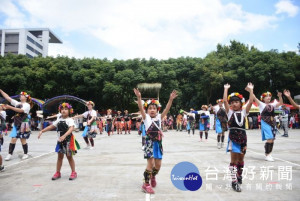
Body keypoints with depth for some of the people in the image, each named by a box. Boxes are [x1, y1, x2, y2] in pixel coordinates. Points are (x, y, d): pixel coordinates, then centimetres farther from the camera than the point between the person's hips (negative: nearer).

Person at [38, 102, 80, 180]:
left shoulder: (70, 120, -13)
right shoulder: (59, 120, 8)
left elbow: (71, 129, -29)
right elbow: (51, 126, 13)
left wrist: (64, 135, -44)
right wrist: (42, 131, 5)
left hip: (68, 141, -5)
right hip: (60, 141, 6)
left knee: (69, 156, 4)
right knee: (60, 156, 13)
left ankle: (73, 172, 18)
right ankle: (58, 173, 25)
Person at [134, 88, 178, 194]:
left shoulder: (159, 117, 10)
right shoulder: (146, 118, 1)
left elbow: (167, 109, -2)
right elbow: (141, 108, -15)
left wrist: (171, 99, -15)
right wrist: (139, 97, -29)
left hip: (158, 143, 4)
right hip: (149, 143, -4)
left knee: (158, 164, 11)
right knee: (150, 164, -10)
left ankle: (153, 177, 41)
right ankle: (146, 184, 5)